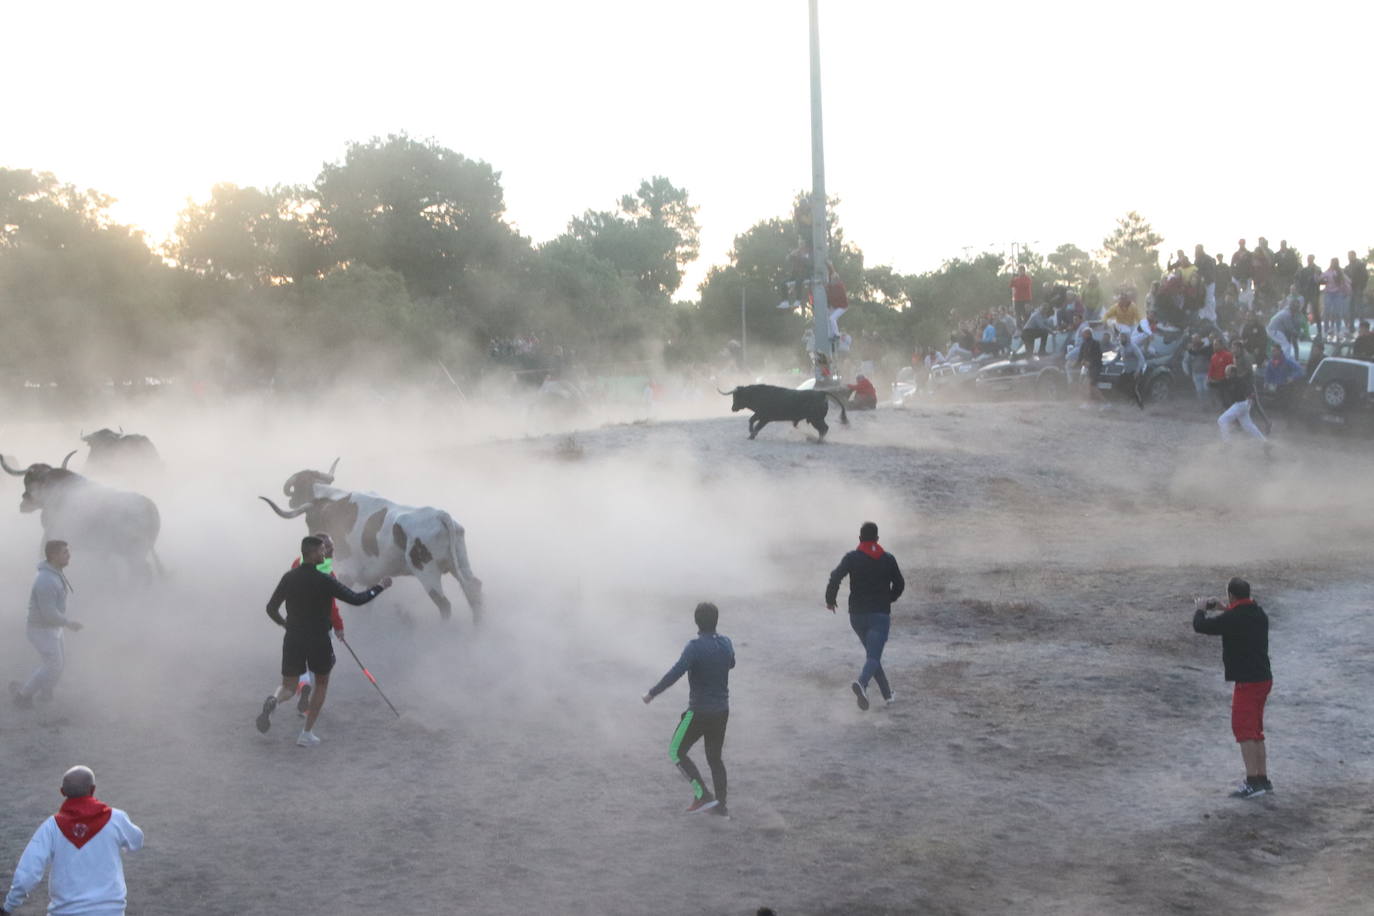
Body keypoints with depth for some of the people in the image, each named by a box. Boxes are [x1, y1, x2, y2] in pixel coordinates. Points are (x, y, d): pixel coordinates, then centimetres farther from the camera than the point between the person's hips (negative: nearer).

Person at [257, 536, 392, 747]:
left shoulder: (289, 578, -1)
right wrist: (379, 587, 0)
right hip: (318, 640, -3)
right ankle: (307, 733, 14)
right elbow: (356, 599, -15)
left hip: (293, 639, 3)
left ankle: (273, 701, -25)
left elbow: (271, 608, 5)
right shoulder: (324, 581, -15)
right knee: (321, 684, 19)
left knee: (289, 687, 12)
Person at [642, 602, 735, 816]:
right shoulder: (726, 644, 1)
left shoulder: (695, 647, -19)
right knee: (715, 757, 18)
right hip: (722, 710, 7)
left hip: (699, 712, -6)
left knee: (676, 752, 9)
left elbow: (675, 673, -28)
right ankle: (720, 805, 18)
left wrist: (652, 693, -19)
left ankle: (702, 795, 1)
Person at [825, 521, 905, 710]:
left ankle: (887, 693, 24)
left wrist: (830, 599, 0)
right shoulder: (888, 559, 3)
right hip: (881, 615, -2)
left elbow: (835, 577, -15)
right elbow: (899, 583, 11)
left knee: (871, 653, 20)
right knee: (873, 656, -11)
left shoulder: (851, 558, -2)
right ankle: (862, 683, -40)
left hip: (857, 615, 2)